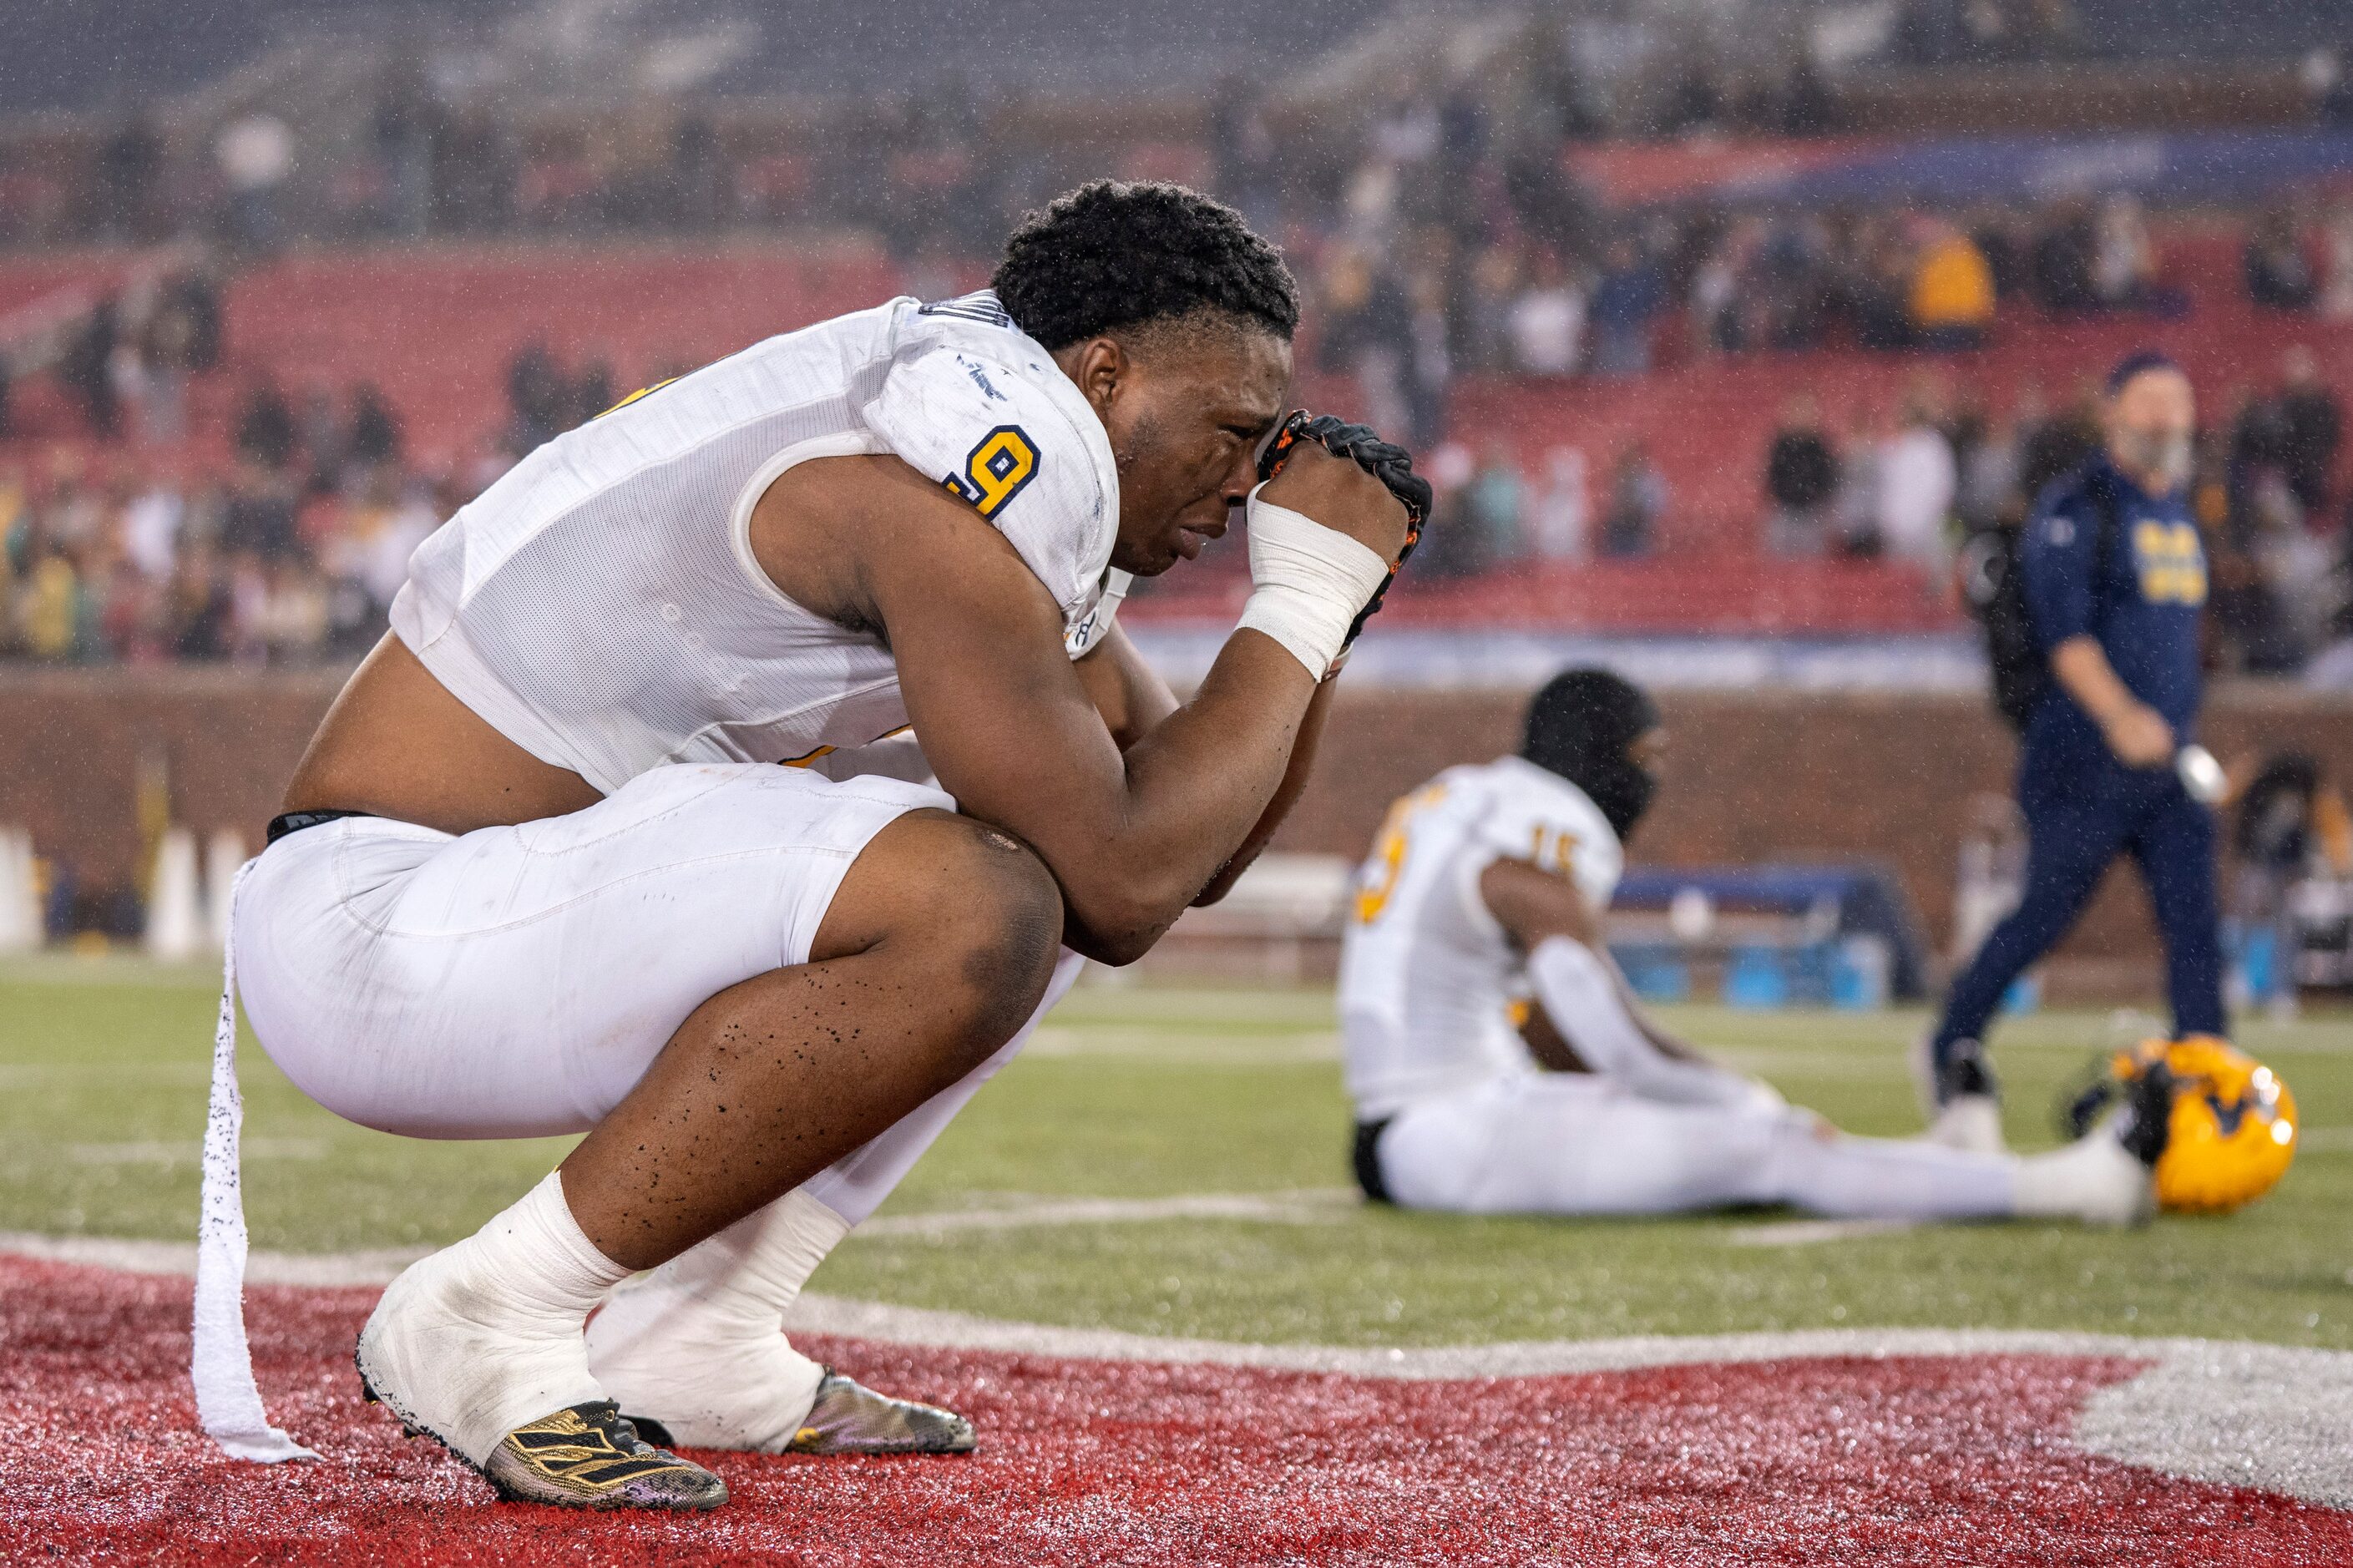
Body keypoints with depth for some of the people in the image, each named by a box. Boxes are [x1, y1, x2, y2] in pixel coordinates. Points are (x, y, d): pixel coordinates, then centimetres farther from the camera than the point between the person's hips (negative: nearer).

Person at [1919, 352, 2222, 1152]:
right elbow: (2063, 627, -18)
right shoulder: (2075, 508, -7)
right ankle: (1953, 1050, 14)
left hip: (2166, 762, 7)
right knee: (2046, 913, -4)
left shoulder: (2180, 512, 18)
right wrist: (2119, 716, -30)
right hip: (2086, 757, -7)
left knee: (2194, 922, -3)